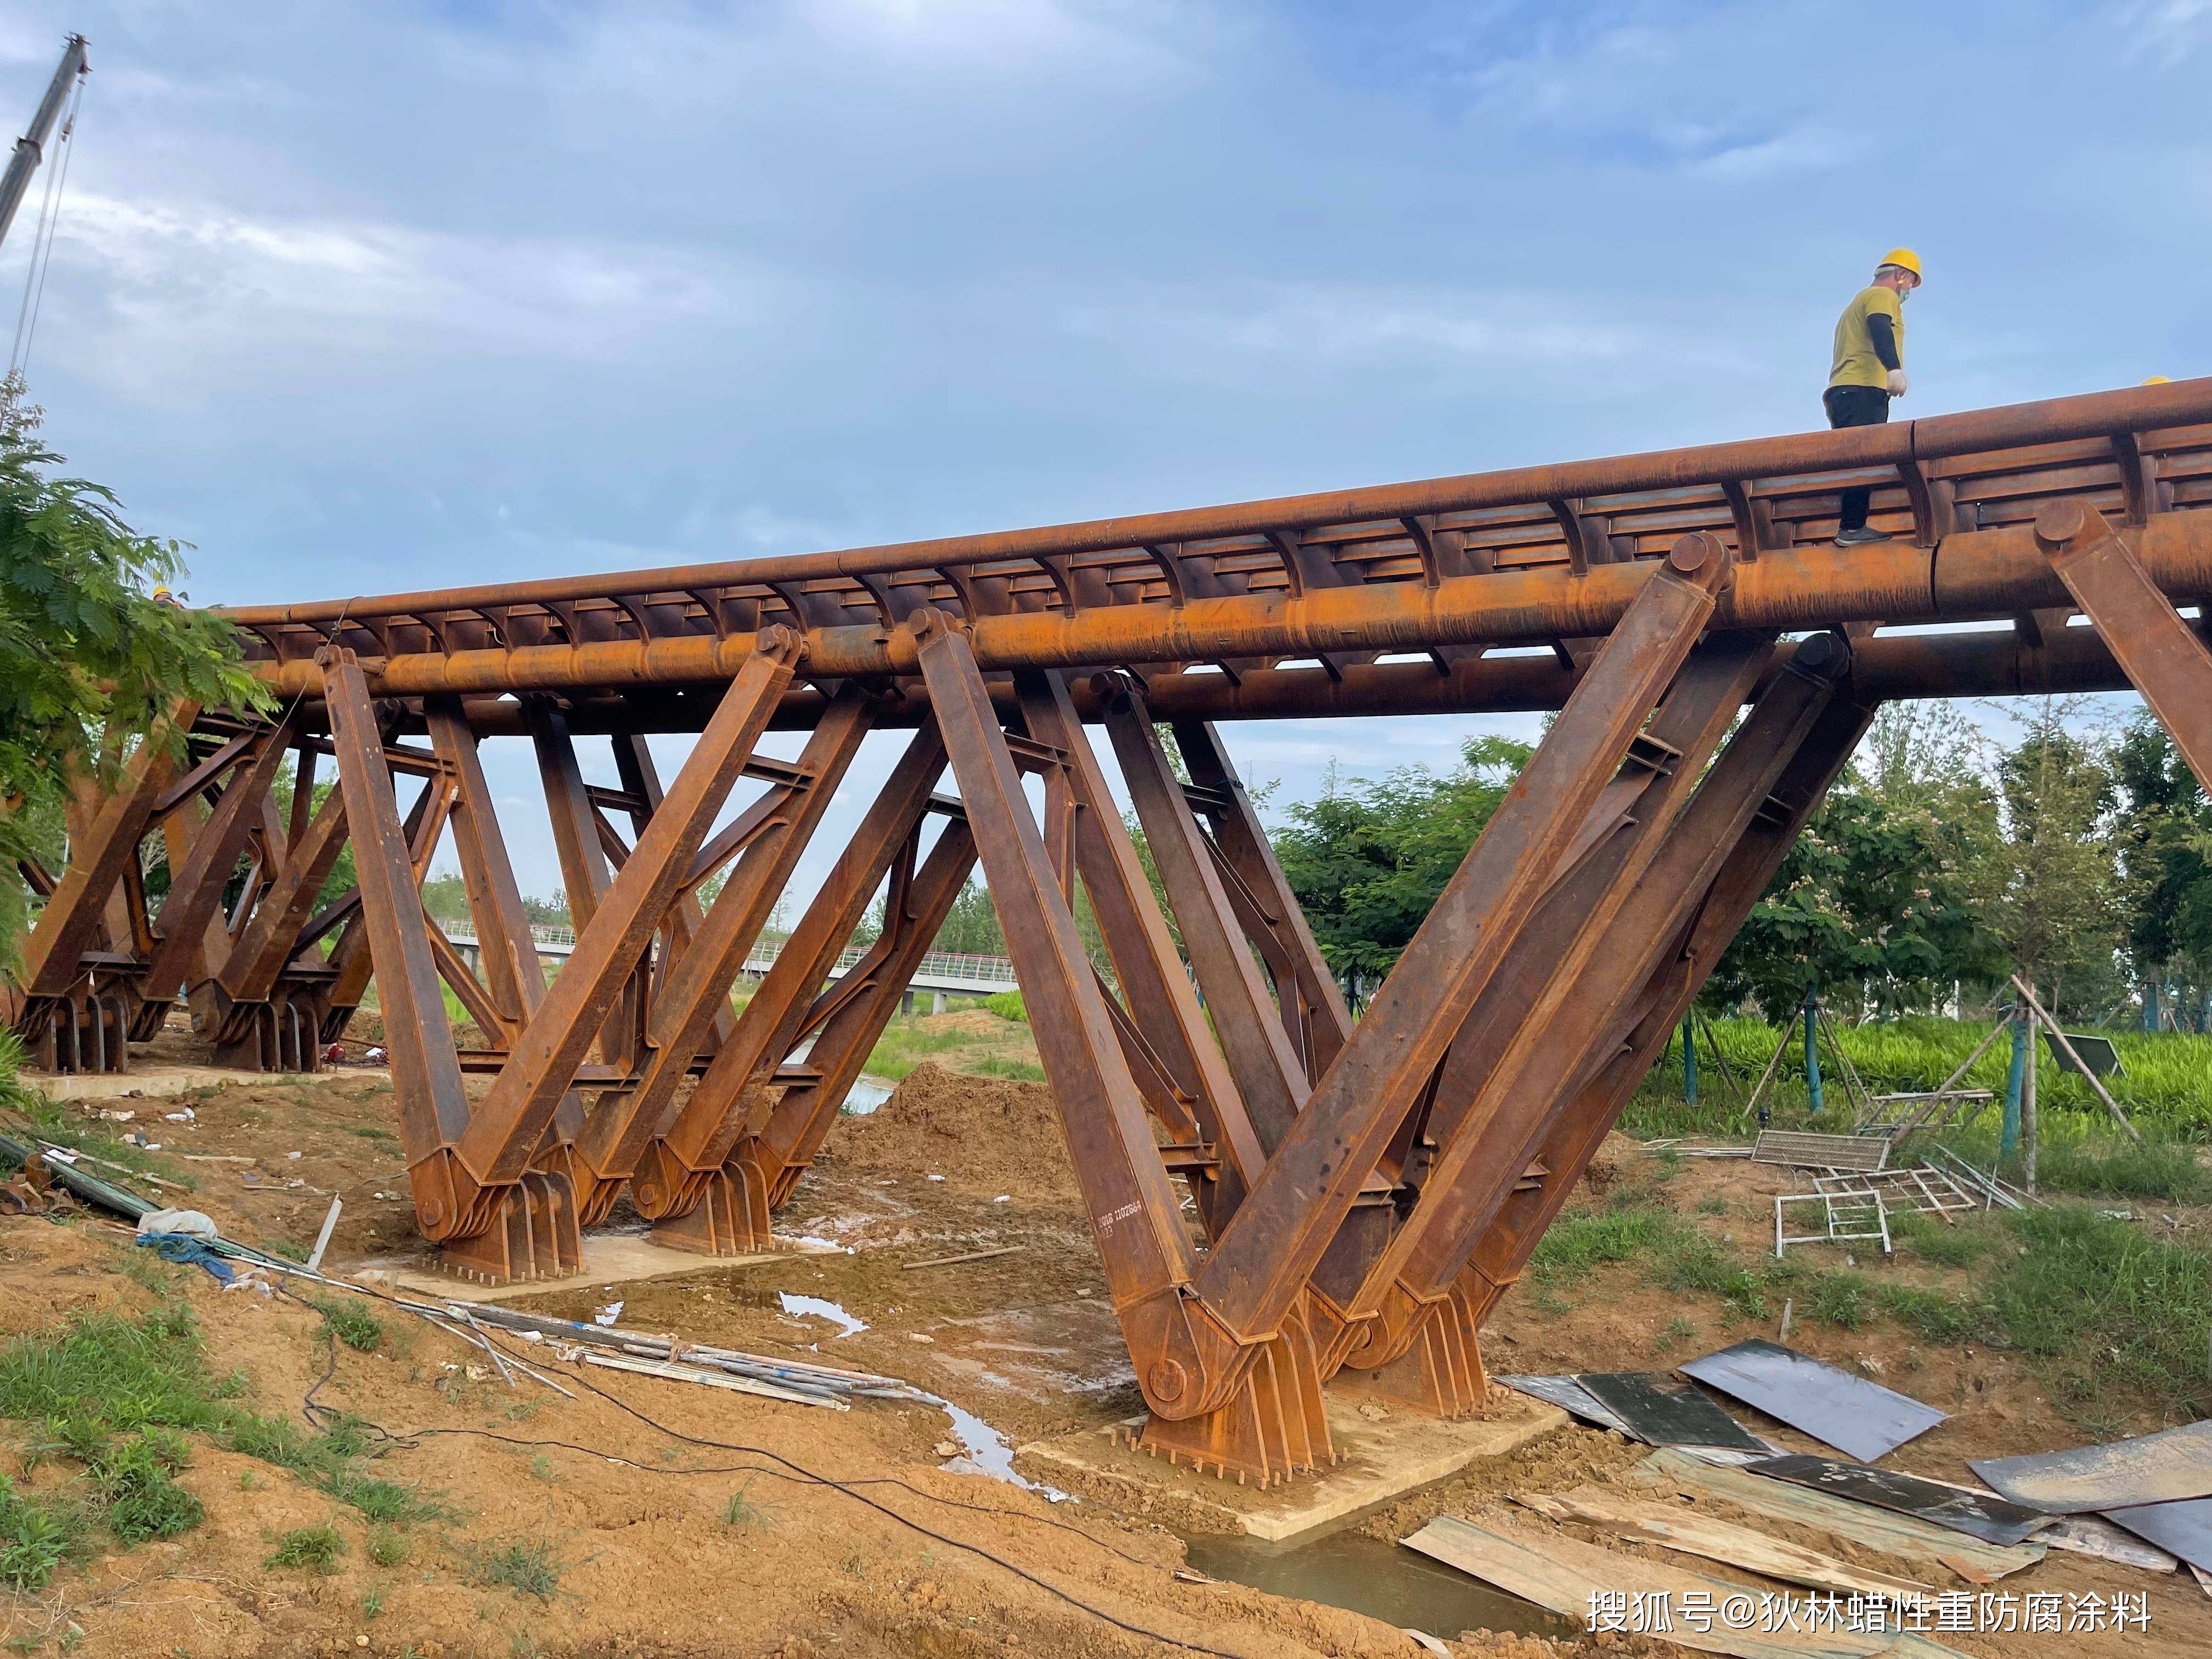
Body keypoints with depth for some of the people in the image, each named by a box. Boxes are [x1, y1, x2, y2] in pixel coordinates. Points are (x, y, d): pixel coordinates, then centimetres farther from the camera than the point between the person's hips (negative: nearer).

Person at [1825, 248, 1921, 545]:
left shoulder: (1859, 301, 34)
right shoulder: (1884, 295, 3)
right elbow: (1880, 330, -19)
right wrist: (1894, 369, -34)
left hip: (1842, 391, 10)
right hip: (1863, 391, -10)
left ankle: (1851, 526, -2)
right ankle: (1853, 527, -28)